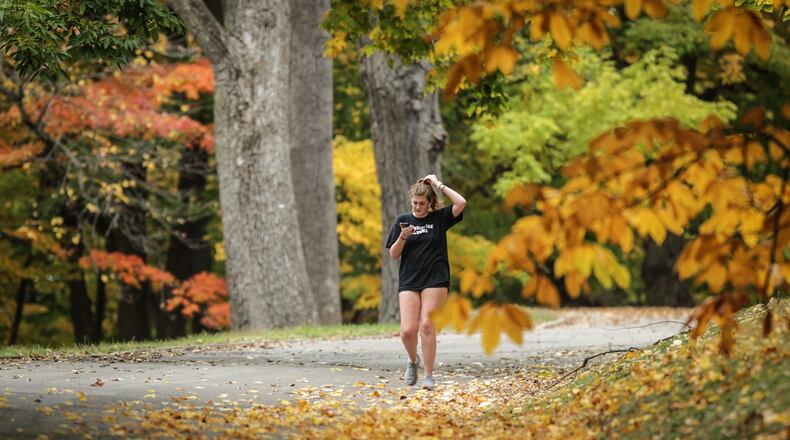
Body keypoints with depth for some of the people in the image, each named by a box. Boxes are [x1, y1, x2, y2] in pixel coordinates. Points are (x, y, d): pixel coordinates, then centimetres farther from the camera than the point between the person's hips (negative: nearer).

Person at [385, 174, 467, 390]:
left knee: (426, 324, -12)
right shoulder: (403, 220, 8)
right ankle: (413, 360, 20)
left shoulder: (439, 218, 4)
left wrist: (439, 185, -5)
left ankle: (429, 376, -4)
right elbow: (393, 254, 7)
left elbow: (461, 203, -12)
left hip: (435, 280, -2)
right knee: (408, 330, -10)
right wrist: (403, 237, -12)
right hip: (408, 281, 2)